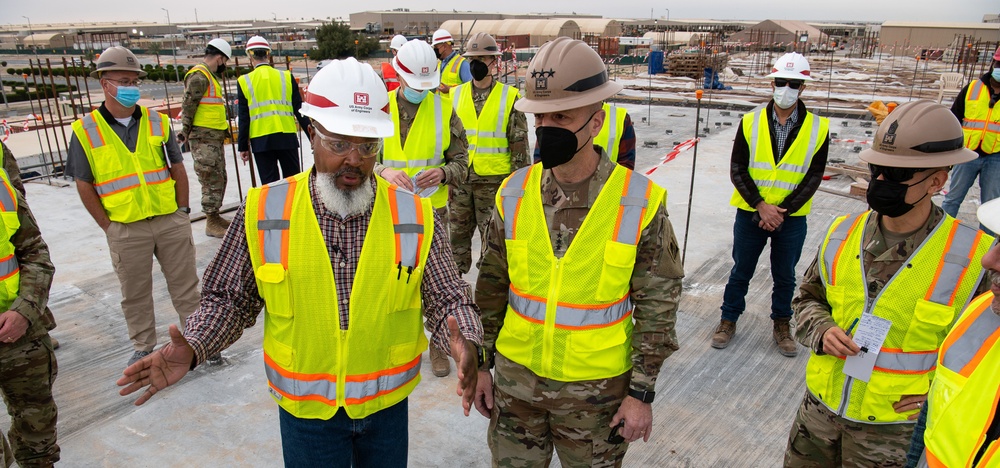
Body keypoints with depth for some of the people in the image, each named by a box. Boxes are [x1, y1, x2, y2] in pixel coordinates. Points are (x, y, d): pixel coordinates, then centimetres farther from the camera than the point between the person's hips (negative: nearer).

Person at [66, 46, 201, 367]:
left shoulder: (157, 122, 4)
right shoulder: (86, 131, -2)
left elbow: (178, 170, 8)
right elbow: (84, 186, 0)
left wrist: (182, 213, 3)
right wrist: (109, 227, -2)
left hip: (171, 222, 1)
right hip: (125, 231, -1)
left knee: (185, 284, 9)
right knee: (135, 293, 12)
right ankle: (144, 347, 28)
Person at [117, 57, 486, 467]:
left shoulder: (414, 216, -12)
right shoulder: (265, 211, -12)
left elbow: (448, 300, -7)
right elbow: (231, 298, -1)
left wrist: (464, 343, -27)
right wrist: (192, 347, -18)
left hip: (388, 405, 1)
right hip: (306, 409, 0)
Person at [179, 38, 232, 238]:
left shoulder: (210, 76, 19)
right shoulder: (199, 76, -13)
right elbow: (188, 105, -17)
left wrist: (224, 129, 24)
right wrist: (185, 131, -19)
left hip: (215, 138, 10)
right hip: (204, 139, -10)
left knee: (220, 179, 16)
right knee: (212, 181, -7)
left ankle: (215, 216, 26)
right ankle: (212, 223, 0)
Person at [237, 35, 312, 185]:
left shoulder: (244, 81, 1)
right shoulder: (287, 77, 2)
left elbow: (243, 118, 2)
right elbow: (299, 110, 2)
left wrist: (243, 146, 9)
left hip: (261, 140, 0)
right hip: (287, 137, 1)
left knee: (269, 183, 6)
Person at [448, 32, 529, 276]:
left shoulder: (510, 97, -2)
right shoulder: (455, 95, 7)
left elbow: (519, 144, -2)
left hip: (494, 180, -3)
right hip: (460, 178, 3)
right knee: (456, 235, 12)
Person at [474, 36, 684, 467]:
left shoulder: (640, 202, -13)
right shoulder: (513, 194, -5)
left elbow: (657, 307, -7)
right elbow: (492, 286, 4)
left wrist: (642, 392, -7)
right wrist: (481, 363, 7)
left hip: (597, 387, -2)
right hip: (516, 378, 3)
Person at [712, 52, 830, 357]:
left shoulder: (818, 128, -5)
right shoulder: (751, 122, -6)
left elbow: (813, 177, -5)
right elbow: (737, 170, -6)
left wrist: (782, 210, -14)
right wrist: (761, 205, -16)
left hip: (792, 218, 1)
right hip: (750, 214, 0)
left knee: (785, 276, 14)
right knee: (741, 271, 12)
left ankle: (782, 326, 33)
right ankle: (729, 320, 28)